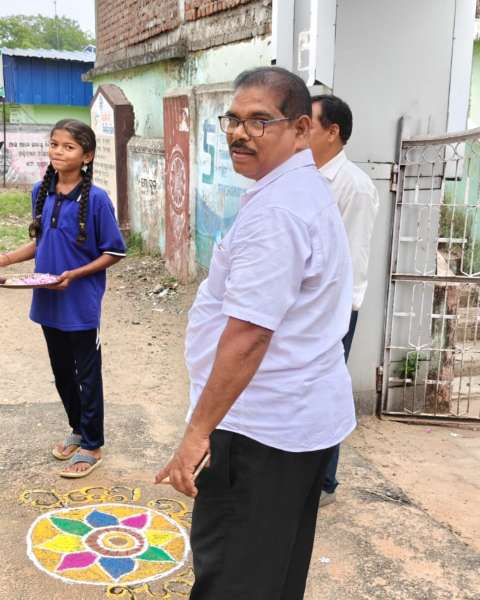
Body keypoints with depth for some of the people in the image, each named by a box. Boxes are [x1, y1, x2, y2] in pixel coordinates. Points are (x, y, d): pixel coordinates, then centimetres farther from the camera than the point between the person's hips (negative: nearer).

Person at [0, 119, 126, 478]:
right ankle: (78, 429, 39)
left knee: (87, 375, 8)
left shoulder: (96, 199, -16)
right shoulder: (41, 192, 2)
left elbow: (114, 253, -11)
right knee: (62, 372, 19)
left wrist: (75, 274, -21)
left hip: (82, 305, -6)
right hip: (48, 302, 6)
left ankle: (92, 445, 23)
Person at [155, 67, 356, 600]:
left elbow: (248, 336, -27)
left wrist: (198, 430, -20)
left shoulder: (275, 211, -21)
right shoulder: (307, 190, 13)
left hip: (261, 428, -10)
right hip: (304, 415, 10)